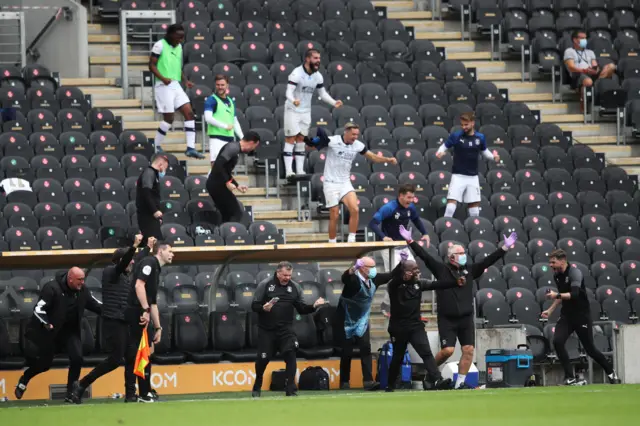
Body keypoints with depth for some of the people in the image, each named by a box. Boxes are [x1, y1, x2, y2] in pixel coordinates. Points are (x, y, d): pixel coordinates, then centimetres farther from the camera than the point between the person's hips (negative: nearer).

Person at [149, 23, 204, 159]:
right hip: (164, 86, -7)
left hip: (176, 85, 7)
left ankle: (190, 148, -3)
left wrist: (185, 81, 9)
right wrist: (163, 78, -24)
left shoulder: (178, 46, 15)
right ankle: (156, 147, 11)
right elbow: (152, 65, -11)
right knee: (169, 118, -7)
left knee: (189, 113, -3)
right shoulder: (160, 45, -8)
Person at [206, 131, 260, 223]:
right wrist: (227, 182, -21)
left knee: (228, 215, 15)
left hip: (216, 184, 10)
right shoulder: (233, 148, -15)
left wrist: (237, 186, 26)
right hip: (217, 184, -10)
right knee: (237, 213, -5)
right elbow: (218, 165, -25)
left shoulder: (235, 149, 15)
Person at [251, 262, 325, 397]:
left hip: (286, 330, 2)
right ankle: (257, 388, 29)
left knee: (290, 355, -14)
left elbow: (301, 309, 6)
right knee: (263, 359, 4)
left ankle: (291, 390, -11)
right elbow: (254, 306, -6)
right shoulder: (265, 285, -5)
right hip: (266, 330, -2)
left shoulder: (295, 287, 4)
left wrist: (313, 306, -12)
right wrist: (263, 308, -27)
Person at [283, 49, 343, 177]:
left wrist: (334, 103, -8)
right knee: (290, 139, -6)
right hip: (293, 110, -6)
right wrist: (293, 100, -49)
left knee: (301, 140, 8)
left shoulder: (317, 76, 2)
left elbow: (323, 93, 9)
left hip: (306, 111, 6)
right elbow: (289, 92, -27)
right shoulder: (297, 73, -19)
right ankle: (288, 171, -7)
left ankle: (300, 170, 11)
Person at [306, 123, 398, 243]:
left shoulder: (358, 145, 0)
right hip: (331, 183, -4)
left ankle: (351, 240, -10)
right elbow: (311, 147, -10)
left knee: (355, 210, -16)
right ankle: (332, 244, 10)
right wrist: (309, 142, -34)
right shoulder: (332, 141, -13)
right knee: (334, 216, -3)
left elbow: (373, 157, 10)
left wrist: (389, 160, -4)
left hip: (345, 183, 4)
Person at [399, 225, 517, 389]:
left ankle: (460, 382, 5)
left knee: (468, 350, -4)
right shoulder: (441, 270, 0)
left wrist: (505, 248, 3)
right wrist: (410, 241, -13)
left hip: (466, 319, 4)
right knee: (447, 350, -11)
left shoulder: (470, 270, 10)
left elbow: (488, 260, 9)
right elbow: (425, 256, -6)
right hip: (447, 319, -4)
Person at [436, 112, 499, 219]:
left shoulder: (480, 137, 0)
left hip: (473, 176, 3)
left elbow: (484, 151, 16)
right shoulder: (456, 136, -8)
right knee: (451, 202, -14)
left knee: (474, 205, 9)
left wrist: (494, 157, -2)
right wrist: (440, 152, -21)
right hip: (458, 175, -3)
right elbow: (444, 146, 1)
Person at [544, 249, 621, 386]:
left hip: (582, 316, -6)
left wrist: (557, 295, -40)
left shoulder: (575, 273, -17)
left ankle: (611, 373, 27)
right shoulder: (557, 275, 5)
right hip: (566, 315, 6)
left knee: (590, 349, 1)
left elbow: (574, 294, -31)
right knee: (557, 341, -18)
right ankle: (570, 378, -15)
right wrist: (550, 310, 15)